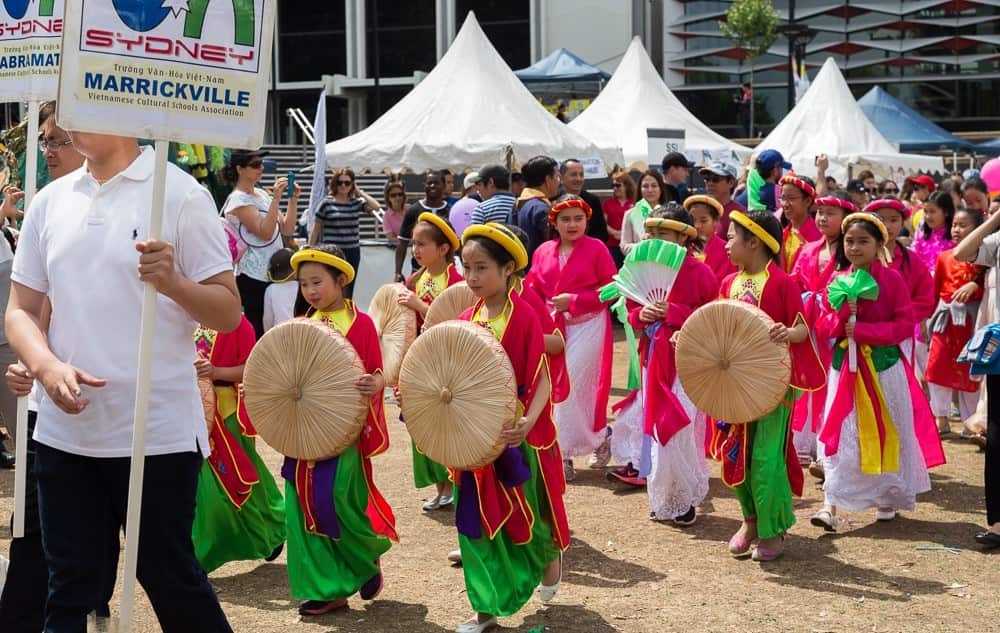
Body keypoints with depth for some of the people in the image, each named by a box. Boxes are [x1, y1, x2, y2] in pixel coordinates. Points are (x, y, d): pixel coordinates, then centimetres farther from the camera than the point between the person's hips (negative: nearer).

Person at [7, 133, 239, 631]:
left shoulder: (180, 194, -4)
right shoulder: (50, 201, 9)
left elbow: (229, 313, -5)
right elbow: (21, 309, 11)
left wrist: (172, 282, -25)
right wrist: (47, 366, -9)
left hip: (158, 433, -4)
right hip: (64, 430, 4)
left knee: (170, 580, 8)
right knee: (69, 589, 9)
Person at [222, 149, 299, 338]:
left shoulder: (262, 194, 14)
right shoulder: (238, 200, -10)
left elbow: (287, 229, 11)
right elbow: (265, 232, -20)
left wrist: (293, 199, 0)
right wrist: (276, 198, -20)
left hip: (273, 273, 8)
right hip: (252, 278, -8)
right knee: (258, 330, -8)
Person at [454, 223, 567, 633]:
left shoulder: (523, 316, -14)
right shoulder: (466, 318, 2)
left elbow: (541, 379, -17)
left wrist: (528, 422, -33)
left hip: (515, 436, -5)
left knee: (525, 514, 12)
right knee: (476, 519, 6)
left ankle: (550, 557, 45)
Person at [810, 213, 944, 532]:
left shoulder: (892, 279, -5)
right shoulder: (837, 282, 6)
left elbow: (906, 324, -10)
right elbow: (822, 326, 5)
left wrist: (863, 330, -17)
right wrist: (842, 313, -15)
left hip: (884, 366, -2)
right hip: (845, 365, 2)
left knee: (887, 432, 8)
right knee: (840, 434, -3)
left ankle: (888, 498, 25)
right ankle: (831, 504, -5)